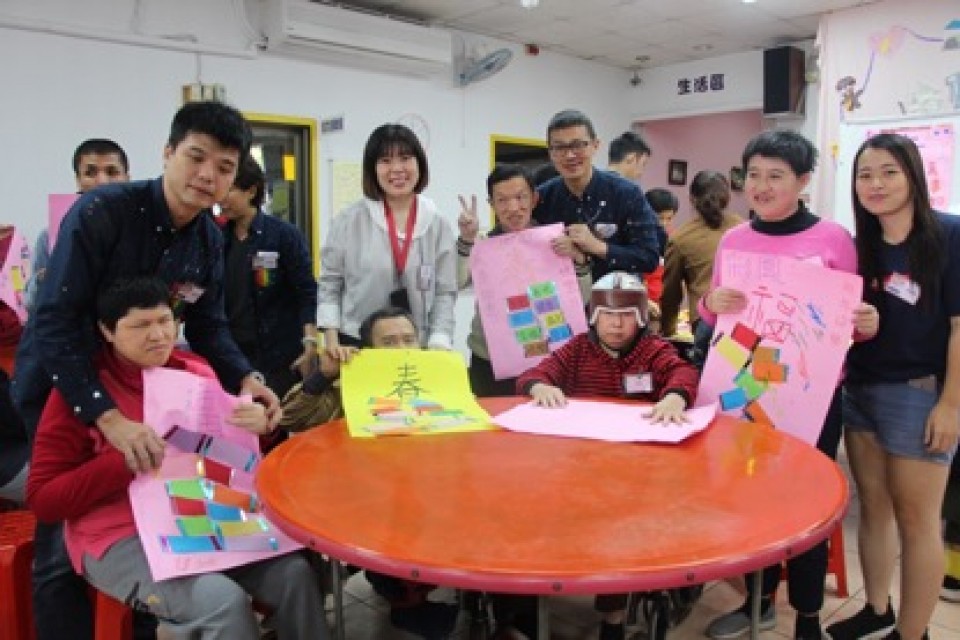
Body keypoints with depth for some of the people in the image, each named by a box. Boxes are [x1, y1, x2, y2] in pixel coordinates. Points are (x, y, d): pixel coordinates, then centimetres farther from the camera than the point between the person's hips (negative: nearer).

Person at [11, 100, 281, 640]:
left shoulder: (210, 239, -5)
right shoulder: (102, 211, -25)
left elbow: (208, 326, 1)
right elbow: (55, 322, -29)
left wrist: (246, 379, -19)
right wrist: (108, 416, -40)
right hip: (60, 389, -5)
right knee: (67, 541, 2)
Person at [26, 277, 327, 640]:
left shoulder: (196, 372, 6)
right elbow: (42, 499, -6)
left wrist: (257, 426, -8)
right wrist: (124, 460, -21)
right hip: (120, 538, -4)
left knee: (294, 573, -18)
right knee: (223, 601, -28)